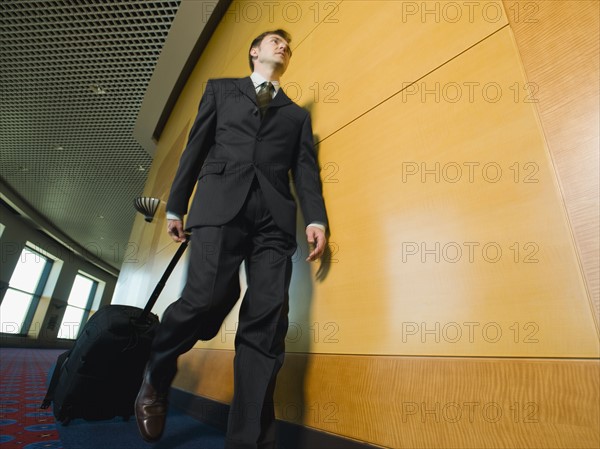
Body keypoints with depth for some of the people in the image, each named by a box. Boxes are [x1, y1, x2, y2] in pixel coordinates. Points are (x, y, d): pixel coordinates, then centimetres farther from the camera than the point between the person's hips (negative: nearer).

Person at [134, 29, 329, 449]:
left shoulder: (298, 114, 27)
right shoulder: (220, 89, 25)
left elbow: (306, 170, 14)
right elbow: (196, 148, 17)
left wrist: (316, 219, -3)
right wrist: (176, 205, 9)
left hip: (274, 216, 2)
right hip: (220, 204, -1)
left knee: (266, 324, -10)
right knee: (209, 299, -18)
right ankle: (156, 377, 14)